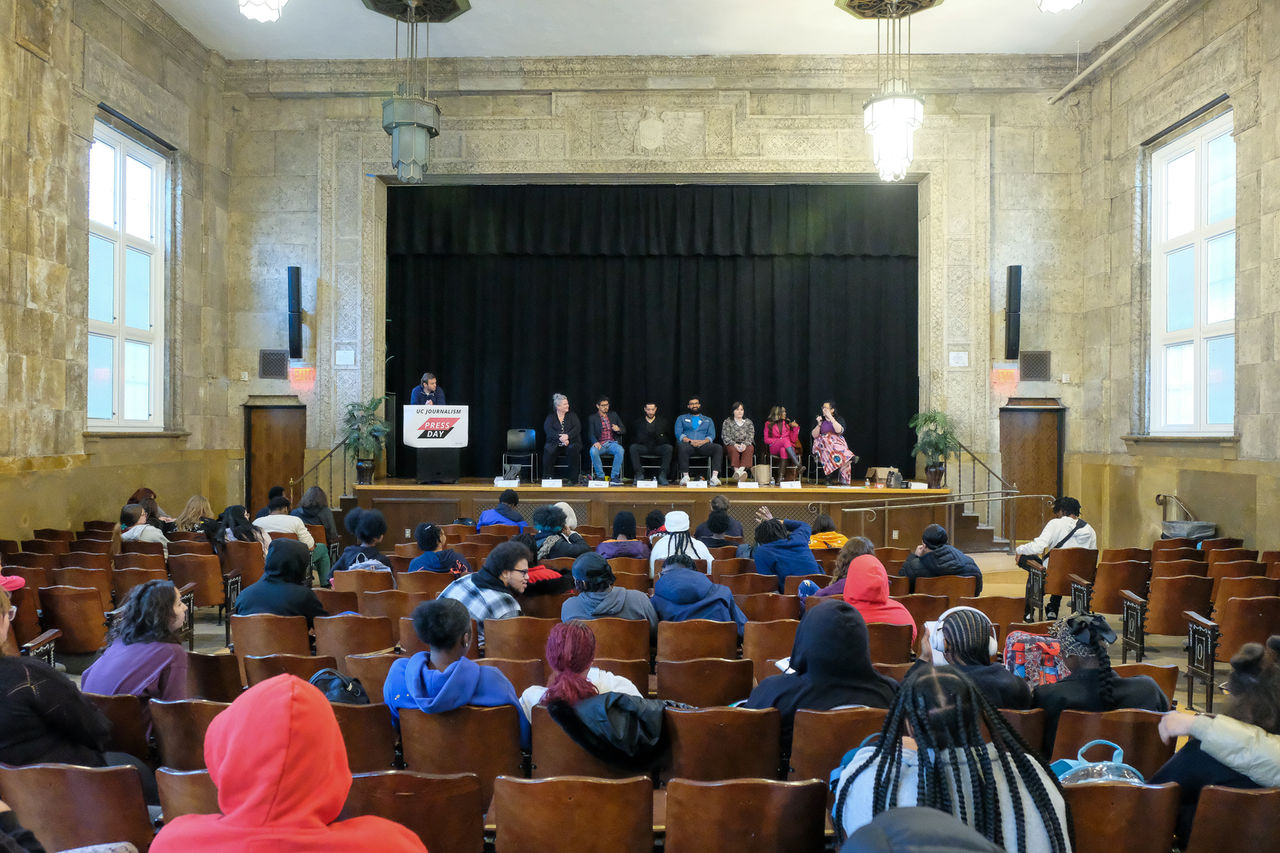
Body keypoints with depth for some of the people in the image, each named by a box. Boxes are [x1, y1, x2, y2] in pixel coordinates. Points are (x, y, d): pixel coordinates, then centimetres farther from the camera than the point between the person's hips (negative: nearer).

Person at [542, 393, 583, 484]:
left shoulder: (572, 416, 15)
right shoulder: (550, 417, 12)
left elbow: (577, 428, -1)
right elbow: (547, 430, -5)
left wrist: (567, 436, -20)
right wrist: (560, 438, -21)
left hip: (571, 443, 0)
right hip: (555, 444, 0)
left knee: (573, 450, -34)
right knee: (548, 451, -32)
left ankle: (573, 479, -26)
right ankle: (547, 478, -21)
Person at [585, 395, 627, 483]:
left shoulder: (614, 415, 18)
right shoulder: (592, 418, 10)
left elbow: (624, 429, 17)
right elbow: (590, 434, 0)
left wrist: (618, 429, -9)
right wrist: (595, 442, -22)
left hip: (612, 443, 1)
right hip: (600, 444, -1)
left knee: (620, 450, -33)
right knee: (593, 451, -36)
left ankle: (614, 476, -27)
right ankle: (600, 476, -22)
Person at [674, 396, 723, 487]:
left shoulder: (708, 420, 26)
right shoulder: (681, 418, 23)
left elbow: (711, 435, 11)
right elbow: (678, 433, 7)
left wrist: (704, 441, -12)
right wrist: (690, 441, -12)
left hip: (703, 445, 1)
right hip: (688, 445, -1)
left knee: (718, 448, -30)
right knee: (681, 447, -39)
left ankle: (714, 477, -39)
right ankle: (685, 476, -36)